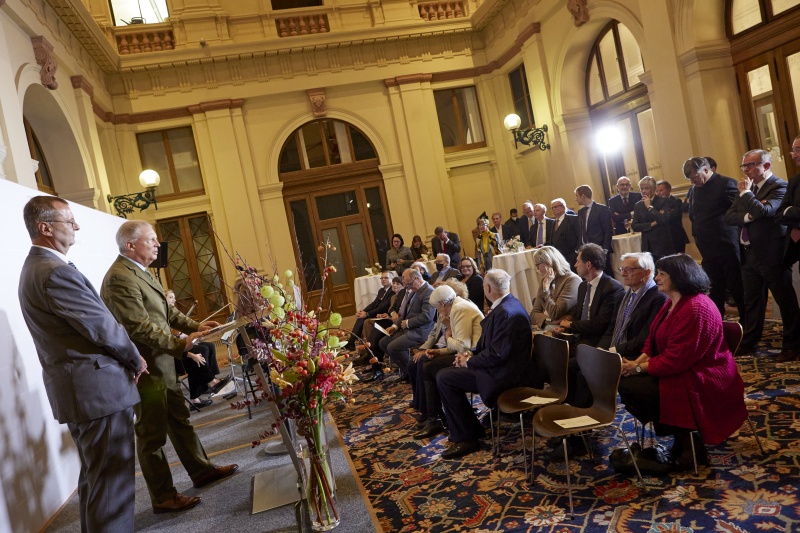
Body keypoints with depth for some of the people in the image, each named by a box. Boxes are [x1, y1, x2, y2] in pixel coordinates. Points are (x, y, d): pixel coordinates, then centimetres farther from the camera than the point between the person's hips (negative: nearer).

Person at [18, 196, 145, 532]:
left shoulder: (33, 268, 13)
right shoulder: (56, 272, -20)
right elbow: (103, 327, -19)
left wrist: (126, 358, 6)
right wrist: (135, 360, -2)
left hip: (75, 389, 11)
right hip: (98, 388, -11)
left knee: (93, 476, 23)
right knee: (112, 481, -2)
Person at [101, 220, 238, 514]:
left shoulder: (140, 271, 11)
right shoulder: (120, 278, -21)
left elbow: (166, 310, 15)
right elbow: (140, 326, -26)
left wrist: (195, 326, 3)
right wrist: (180, 345, -24)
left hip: (162, 363, 10)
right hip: (146, 368, -10)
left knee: (179, 419, 20)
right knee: (152, 433, 4)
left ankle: (201, 469, 35)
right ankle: (163, 498, 18)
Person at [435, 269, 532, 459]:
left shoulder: (506, 312, -25)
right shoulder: (506, 304, 8)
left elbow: (497, 354, -27)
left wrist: (469, 361, -13)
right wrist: (471, 354, 3)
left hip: (501, 373, -11)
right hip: (500, 365, 11)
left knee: (444, 378, -11)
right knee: (445, 374, 13)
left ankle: (467, 438, -1)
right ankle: (469, 429, 21)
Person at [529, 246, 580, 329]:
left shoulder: (573, 280, -9)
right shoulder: (545, 281, 14)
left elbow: (555, 315, -16)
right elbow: (534, 314, 7)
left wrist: (546, 288, -10)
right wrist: (548, 320, -15)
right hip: (543, 327, 7)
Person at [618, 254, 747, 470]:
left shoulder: (695, 309, -23)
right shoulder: (672, 303, 10)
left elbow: (676, 359, -26)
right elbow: (653, 340, 13)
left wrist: (639, 368, -19)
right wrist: (638, 362, -5)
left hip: (702, 381, -10)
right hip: (678, 372, 10)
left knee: (634, 387, -21)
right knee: (624, 381, -4)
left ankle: (686, 443, -2)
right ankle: (681, 437, 7)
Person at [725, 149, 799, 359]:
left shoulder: (779, 186, -11)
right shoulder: (747, 188, 11)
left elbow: (764, 211, -28)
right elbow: (728, 217, 3)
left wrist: (745, 192, -16)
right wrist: (748, 216, -16)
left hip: (771, 254, -7)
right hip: (749, 253, 7)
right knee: (752, 301, 16)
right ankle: (749, 342, 27)